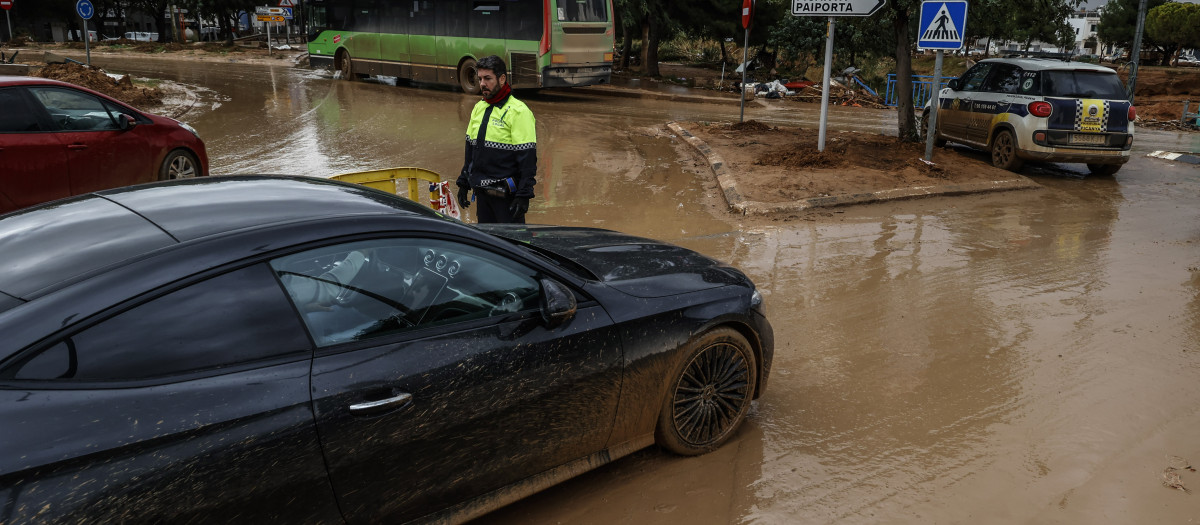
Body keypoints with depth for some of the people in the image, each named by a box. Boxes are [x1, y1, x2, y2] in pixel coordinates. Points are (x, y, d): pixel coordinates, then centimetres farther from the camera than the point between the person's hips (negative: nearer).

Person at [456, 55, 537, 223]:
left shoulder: (518, 111, -11)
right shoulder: (478, 108, 13)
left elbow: (528, 158, -15)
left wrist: (524, 195, -19)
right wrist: (463, 183, 17)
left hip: (506, 195, -7)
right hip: (481, 192, 7)